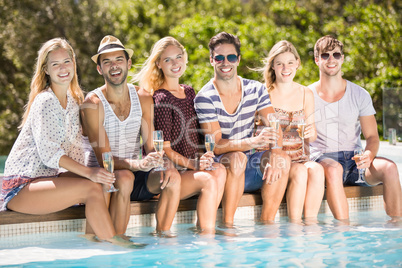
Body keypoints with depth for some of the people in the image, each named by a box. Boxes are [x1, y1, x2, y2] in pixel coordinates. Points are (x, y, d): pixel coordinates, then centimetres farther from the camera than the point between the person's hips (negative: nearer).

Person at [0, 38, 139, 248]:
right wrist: (88, 173, -31)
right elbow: (48, 153, -23)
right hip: (21, 187, -8)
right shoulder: (45, 102, -14)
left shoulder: (73, 100, 11)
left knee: (107, 182, -6)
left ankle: (95, 238, -5)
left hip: (47, 177, 8)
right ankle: (113, 246, -16)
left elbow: (75, 148, 8)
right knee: (92, 188, -24)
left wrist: (89, 173, -9)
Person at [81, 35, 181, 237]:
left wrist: (159, 162, -24)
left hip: (134, 175, 4)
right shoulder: (93, 103, -12)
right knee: (124, 178, -36)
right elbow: (103, 158, -19)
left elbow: (151, 144, 1)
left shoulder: (141, 97, 3)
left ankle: (162, 236, -11)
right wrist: (137, 164, -38)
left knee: (172, 177, -22)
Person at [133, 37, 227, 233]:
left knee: (219, 171, -24)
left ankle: (205, 230, -23)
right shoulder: (161, 99, -8)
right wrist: (192, 163, -25)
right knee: (209, 180, -30)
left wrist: (204, 158, 3)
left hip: (188, 169, 6)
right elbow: (164, 148, -12)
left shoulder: (189, 92, 16)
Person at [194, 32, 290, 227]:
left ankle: (267, 224, -19)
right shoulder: (205, 98, -11)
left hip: (249, 168, 4)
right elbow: (216, 145, -20)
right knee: (237, 158, -36)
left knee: (283, 159, -24)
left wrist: (275, 156, -30)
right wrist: (253, 141, -38)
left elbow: (275, 128, -7)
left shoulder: (256, 90, 3)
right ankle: (227, 225, -27)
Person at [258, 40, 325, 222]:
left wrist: (311, 133, -8)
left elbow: (310, 138, 15)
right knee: (300, 172, -32)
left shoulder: (306, 94, 11)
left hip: (299, 158, 3)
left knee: (316, 169, -30)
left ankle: (311, 222, -24)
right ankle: (295, 225, -24)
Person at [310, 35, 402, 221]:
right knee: (333, 169, -39)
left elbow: (372, 136, 6)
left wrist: (369, 155, -17)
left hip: (354, 160, 3)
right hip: (322, 159, -2)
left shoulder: (360, 95, 8)